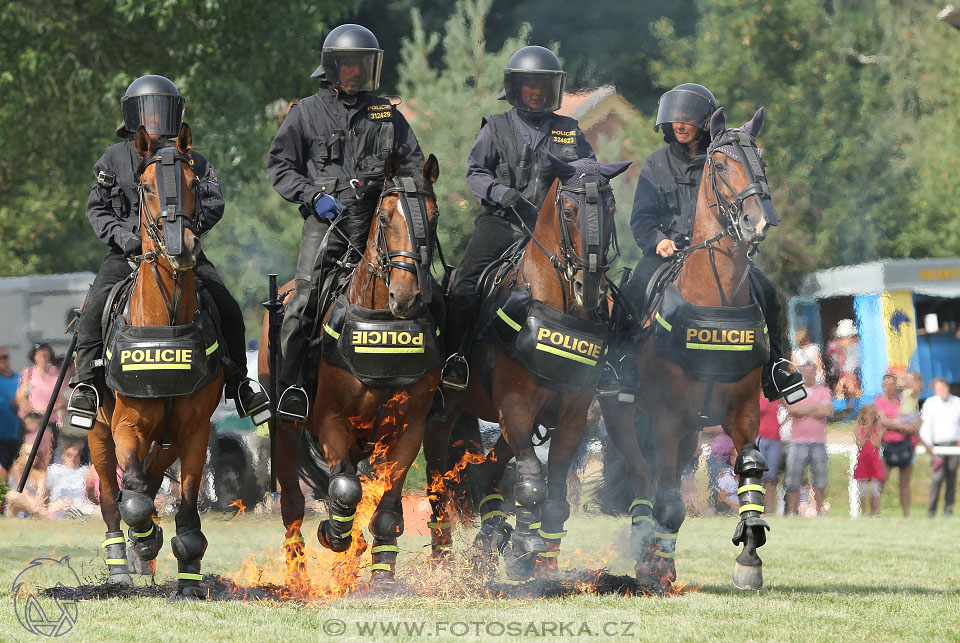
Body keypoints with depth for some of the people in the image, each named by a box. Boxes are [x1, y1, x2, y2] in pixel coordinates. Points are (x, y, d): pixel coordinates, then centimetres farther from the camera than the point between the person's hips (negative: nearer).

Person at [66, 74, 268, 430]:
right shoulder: (115, 159, 7)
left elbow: (214, 203, 4)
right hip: (128, 254, -1)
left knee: (228, 309, -12)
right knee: (95, 308, -25)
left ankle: (239, 385, 1)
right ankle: (86, 383, -16)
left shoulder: (191, 161, 10)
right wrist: (121, 235, -12)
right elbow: (97, 208, 6)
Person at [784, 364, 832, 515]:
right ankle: (791, 512, 1)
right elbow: (792, 410, -9)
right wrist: (816, 408, -5)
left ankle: (820, 512, 11)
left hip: (819, 442, 1)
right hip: (798, 441, -1)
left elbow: (828, 411, -4)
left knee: (820, 481, 3)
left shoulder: (823, 391, 12)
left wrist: (803, 412, -4)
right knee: (793, 481, -4)